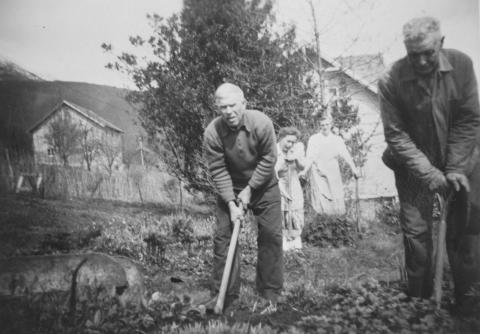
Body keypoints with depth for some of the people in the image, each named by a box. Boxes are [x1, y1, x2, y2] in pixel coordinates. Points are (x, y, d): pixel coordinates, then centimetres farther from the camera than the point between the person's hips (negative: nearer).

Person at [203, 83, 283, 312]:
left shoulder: (261, 123, -23)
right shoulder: (212, 133, -22)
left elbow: (268, 160, -16)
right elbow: (218, 171, -17)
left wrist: (250, 189, -16)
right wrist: (231, 203, -22)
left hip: (263, 186, 0)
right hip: (230, 188, 1)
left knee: (271, 235, -1)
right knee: (223, 236, -4)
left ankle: (270, 293, 13)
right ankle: (225, 295, 7)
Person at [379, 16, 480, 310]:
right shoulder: (391, 81, -18)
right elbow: (395, 134, -14)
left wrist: (455, 169, -13)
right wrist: (430, 173, -18)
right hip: (414, 165, -1)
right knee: (416, 232, 0)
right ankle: (421, 302, 16)